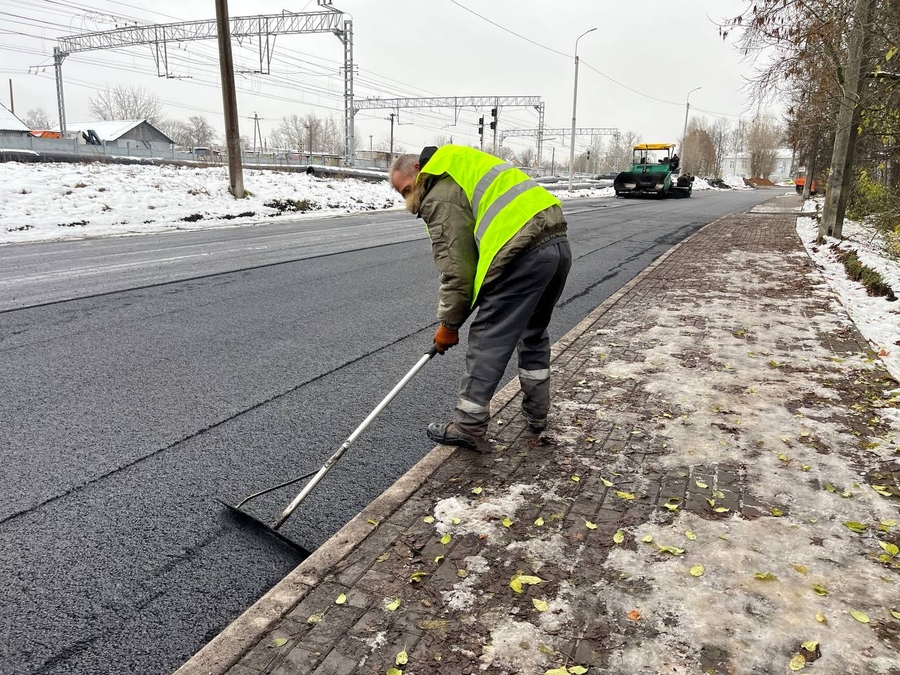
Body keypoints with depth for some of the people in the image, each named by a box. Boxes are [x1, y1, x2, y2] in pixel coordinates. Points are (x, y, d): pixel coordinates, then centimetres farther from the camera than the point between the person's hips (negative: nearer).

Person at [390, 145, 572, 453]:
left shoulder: (440, 196, -2)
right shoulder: (463, 164, 27)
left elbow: (456, 268, -6)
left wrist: (448, 323, 5)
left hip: (523, 253, -10)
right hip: (560, 243, 10)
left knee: (487, 339, -1)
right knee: (534, 332, 23)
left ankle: (468, 428, 8)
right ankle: (537, 414, 34)